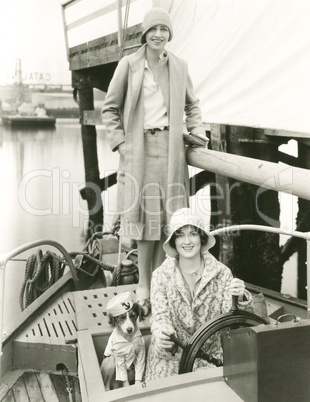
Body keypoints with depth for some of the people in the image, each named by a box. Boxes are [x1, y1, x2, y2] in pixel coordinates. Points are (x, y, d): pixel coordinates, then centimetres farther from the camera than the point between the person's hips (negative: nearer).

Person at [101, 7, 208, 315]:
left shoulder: (179, 66, 10)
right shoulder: (128, 64, 1)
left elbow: (191, 105, 23)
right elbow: (110, 109, 4)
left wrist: (197, 133, 9)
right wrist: (120, 144, -5)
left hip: (170, 148, 3)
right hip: (139, 148, -2)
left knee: (166, 217, 3)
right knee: (145, 216, -1)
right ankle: (143, 285, 12)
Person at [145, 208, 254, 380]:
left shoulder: (221, 273, -3)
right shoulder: (161, 275, -4)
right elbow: (160, 316, -9)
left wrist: (241, 299, -29)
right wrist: (161, 333, -32)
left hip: (211, 358, 1)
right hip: (170, 358, -1)